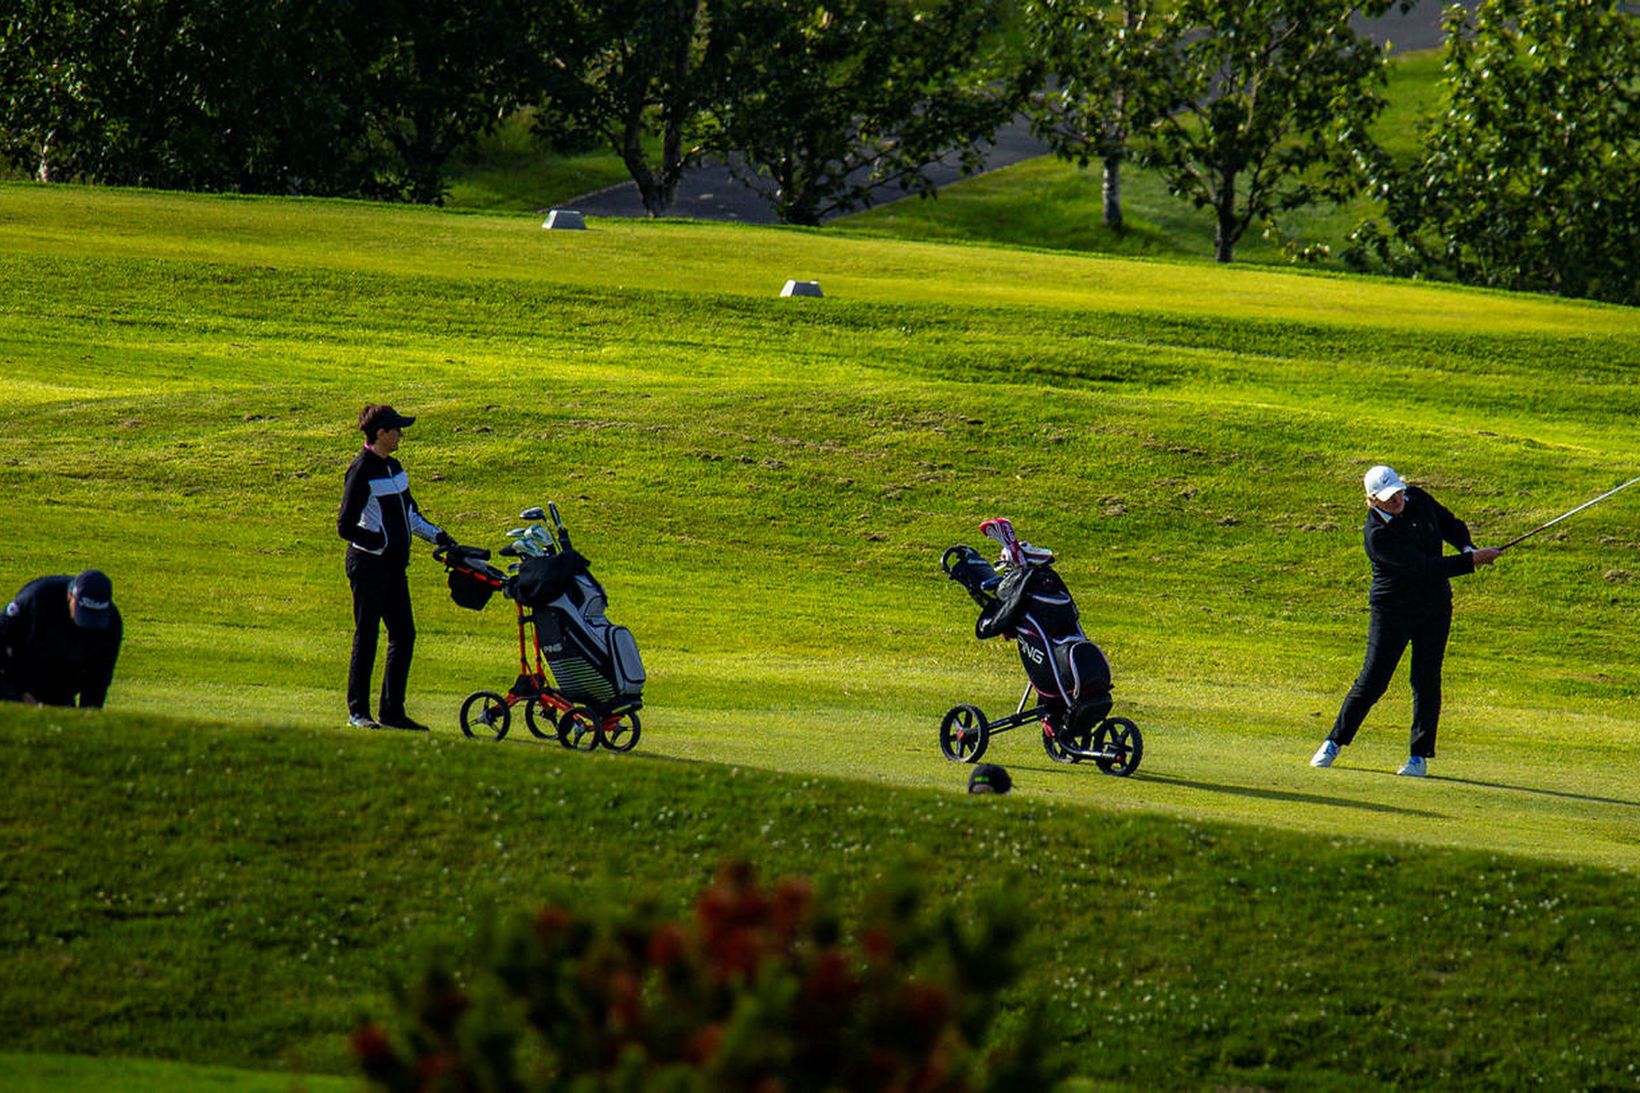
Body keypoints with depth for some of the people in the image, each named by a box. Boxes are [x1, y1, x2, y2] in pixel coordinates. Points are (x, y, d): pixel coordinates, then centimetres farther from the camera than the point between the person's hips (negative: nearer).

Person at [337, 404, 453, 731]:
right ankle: (358, 711, 6)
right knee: (366, 636, -2)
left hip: (393, 564, 9)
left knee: (404, 635, 7)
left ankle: (392, 711, 12)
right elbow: (345, 527, -15)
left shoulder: (393, 467, 12)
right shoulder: (361, 472, -14)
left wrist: (435, 535, 14)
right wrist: (380, 542, -15)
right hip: (368, 562, -9)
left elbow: (408, 512, 24)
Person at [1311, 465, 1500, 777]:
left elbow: (1451, 524, 13)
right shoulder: (1377, 535, -23)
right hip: (1393, 609, -5)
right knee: (1373, 679, -4)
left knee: (1426, 679, -1)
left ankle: (1420, 755, 4)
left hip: (1435, 605, 5)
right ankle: (1334, 742, 12)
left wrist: (1467, 548, -9)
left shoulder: (1418, 499, -3)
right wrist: (1472, 561, -27)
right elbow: (1424, 567, -27)